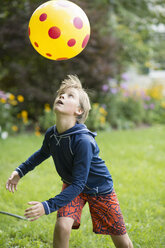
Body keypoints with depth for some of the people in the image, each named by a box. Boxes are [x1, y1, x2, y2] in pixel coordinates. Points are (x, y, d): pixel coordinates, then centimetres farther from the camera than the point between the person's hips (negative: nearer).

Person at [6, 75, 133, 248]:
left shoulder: (83, 141, -35)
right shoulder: (51, 134, -15)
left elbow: (78, 184, -31)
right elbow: (43, 153, 12)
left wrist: (47, 206, -35)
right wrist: (20, 171, 7)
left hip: (99, 189, -4)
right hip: (71, 185, 4)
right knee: (62, 226, -23)